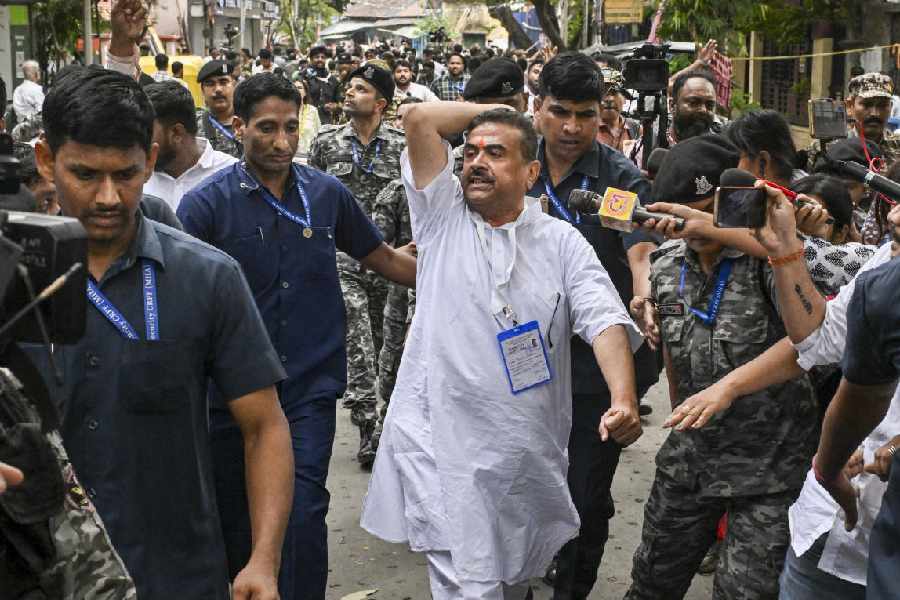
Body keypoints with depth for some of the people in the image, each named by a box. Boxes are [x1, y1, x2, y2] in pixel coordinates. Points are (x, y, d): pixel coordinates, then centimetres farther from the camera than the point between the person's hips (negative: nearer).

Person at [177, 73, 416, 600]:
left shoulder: (327, 194, 3)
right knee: (237, 521, 12)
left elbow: (383, 259, 15)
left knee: (303, 514, -10)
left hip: (311, 385, 1)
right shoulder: (206, 203, -6)